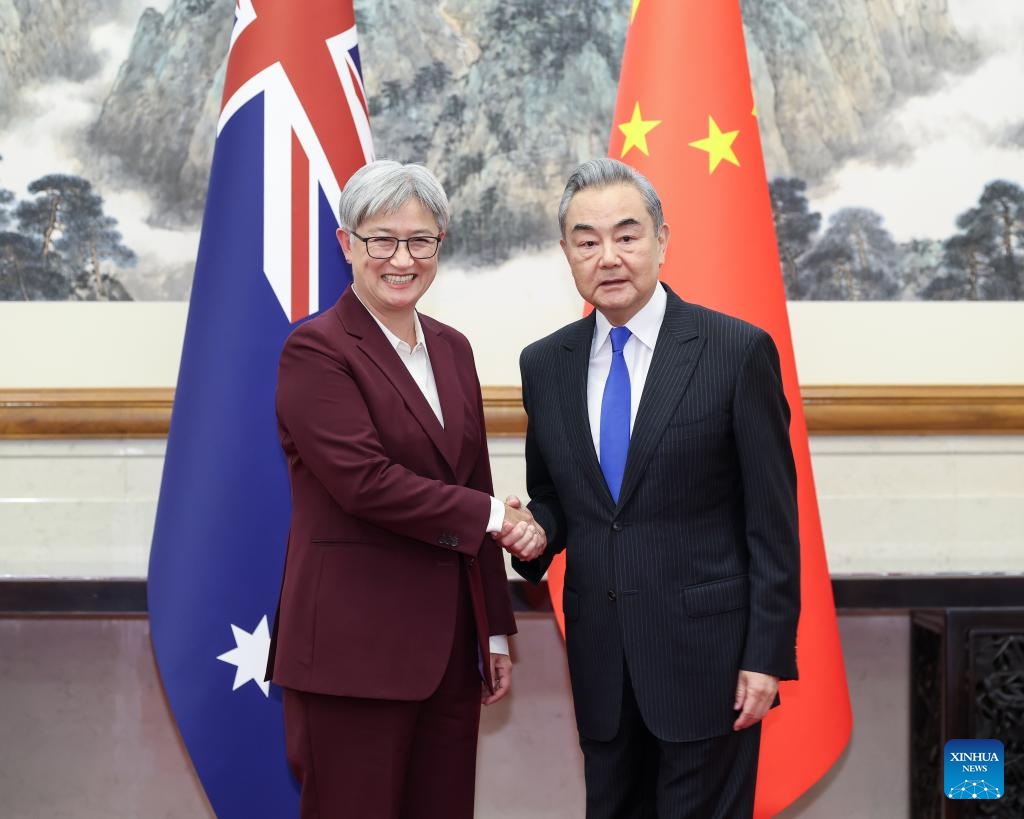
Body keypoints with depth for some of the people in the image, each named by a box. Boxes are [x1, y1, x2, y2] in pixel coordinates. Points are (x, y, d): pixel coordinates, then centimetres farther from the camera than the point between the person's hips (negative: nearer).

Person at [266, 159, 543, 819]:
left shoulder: (452, 350, 14)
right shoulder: (316, 350, -8)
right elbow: (364, 481, -19)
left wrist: (497, 631, 14)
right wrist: (492, 517, -10)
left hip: (450, 642, 6)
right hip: (354, 645, -6)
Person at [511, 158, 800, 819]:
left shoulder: (738, 351, -7)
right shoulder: (544, 365, 6)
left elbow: (773, 520, -7)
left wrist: (768, 656, -10)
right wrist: (534, 531, -7)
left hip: (705, 650, -4)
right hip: (599, 658, 4)